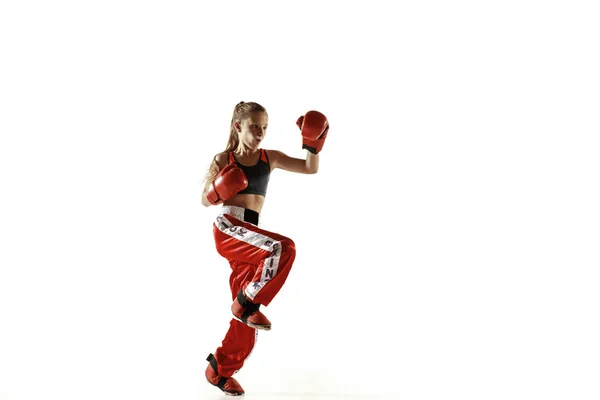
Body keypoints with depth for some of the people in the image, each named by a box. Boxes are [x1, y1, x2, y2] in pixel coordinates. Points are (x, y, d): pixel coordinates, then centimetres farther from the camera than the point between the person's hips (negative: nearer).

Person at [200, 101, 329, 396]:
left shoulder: (270, 158, 12)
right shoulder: (223, 159, 3)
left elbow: (310, 169, 9)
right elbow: (206, 200, 10)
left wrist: (313, 145, -8)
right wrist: (218, 194, -12)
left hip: (248, 234, 5)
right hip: (227, 227, -5)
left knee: (245, 319, 5)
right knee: (282, 248, -32)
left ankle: (220, 370, 22)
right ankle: (246, 303, -14)